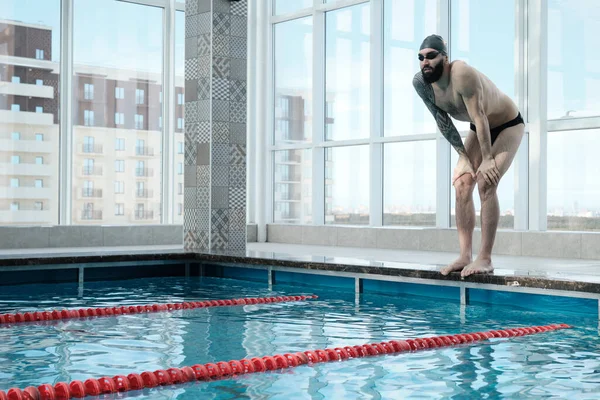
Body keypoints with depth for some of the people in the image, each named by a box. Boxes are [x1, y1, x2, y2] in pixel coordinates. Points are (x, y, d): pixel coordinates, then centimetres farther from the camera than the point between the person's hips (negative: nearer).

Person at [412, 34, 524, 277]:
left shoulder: (462, 74, -36)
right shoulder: (420, 83, -15)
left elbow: (479, 116, -32)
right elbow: (443, 122, -6)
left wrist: (487, 159, -28)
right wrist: (463, 156, -7)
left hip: (508, 125, -7)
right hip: (479, 129, 7)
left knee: (486, 184, -20)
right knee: (462, 184, -6)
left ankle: (485, 259, -16)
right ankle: (465, 256, -4)